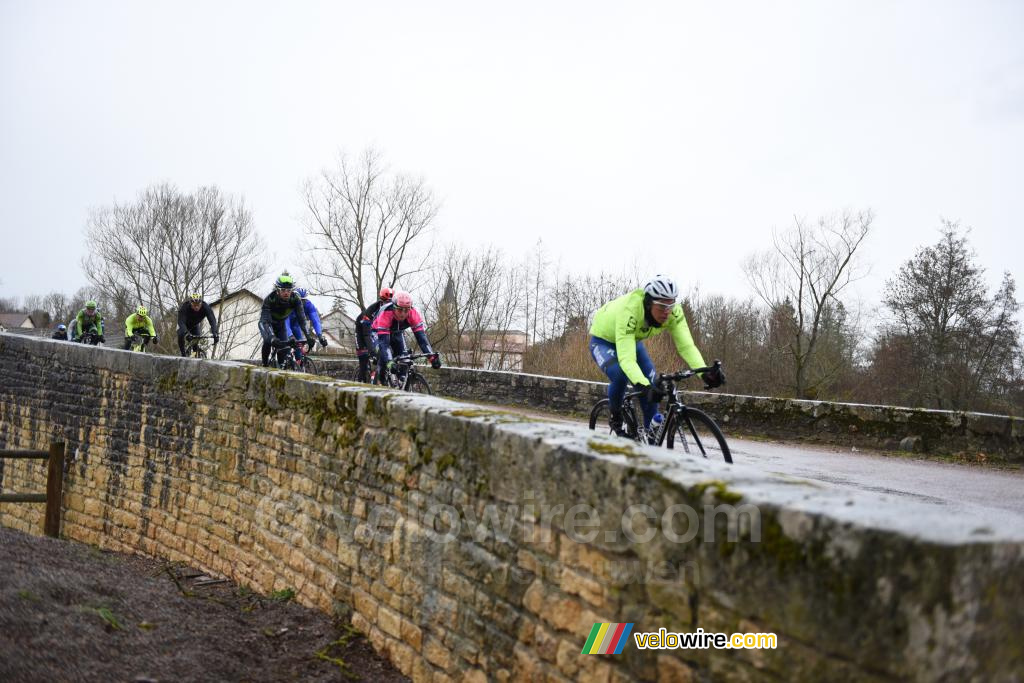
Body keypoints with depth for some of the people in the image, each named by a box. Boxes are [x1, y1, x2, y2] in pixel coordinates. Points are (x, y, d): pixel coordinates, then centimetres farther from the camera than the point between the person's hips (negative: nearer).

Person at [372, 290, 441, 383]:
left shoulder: (413, 314, -33)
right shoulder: (385, 314, -42)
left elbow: (421, 336, -34)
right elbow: (383, 341, -47)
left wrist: (432, 356, -47)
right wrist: (389, 362, -60)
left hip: (397, 333, 4)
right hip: (379, 333, -3)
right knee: (383, 356, -28)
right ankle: (380, 382, -8)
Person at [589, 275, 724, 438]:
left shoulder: (673, 311, -28)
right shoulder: (629, 311, -44)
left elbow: (686, 345, -32)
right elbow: (626, 358, -50)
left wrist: (705, 372, -49)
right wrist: (644, 386, -64)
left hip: (633, 339, 5)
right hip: (603, 340, -5)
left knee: (651, 383, -13)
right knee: (620, 376, -32)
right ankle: (615, 415, -3)